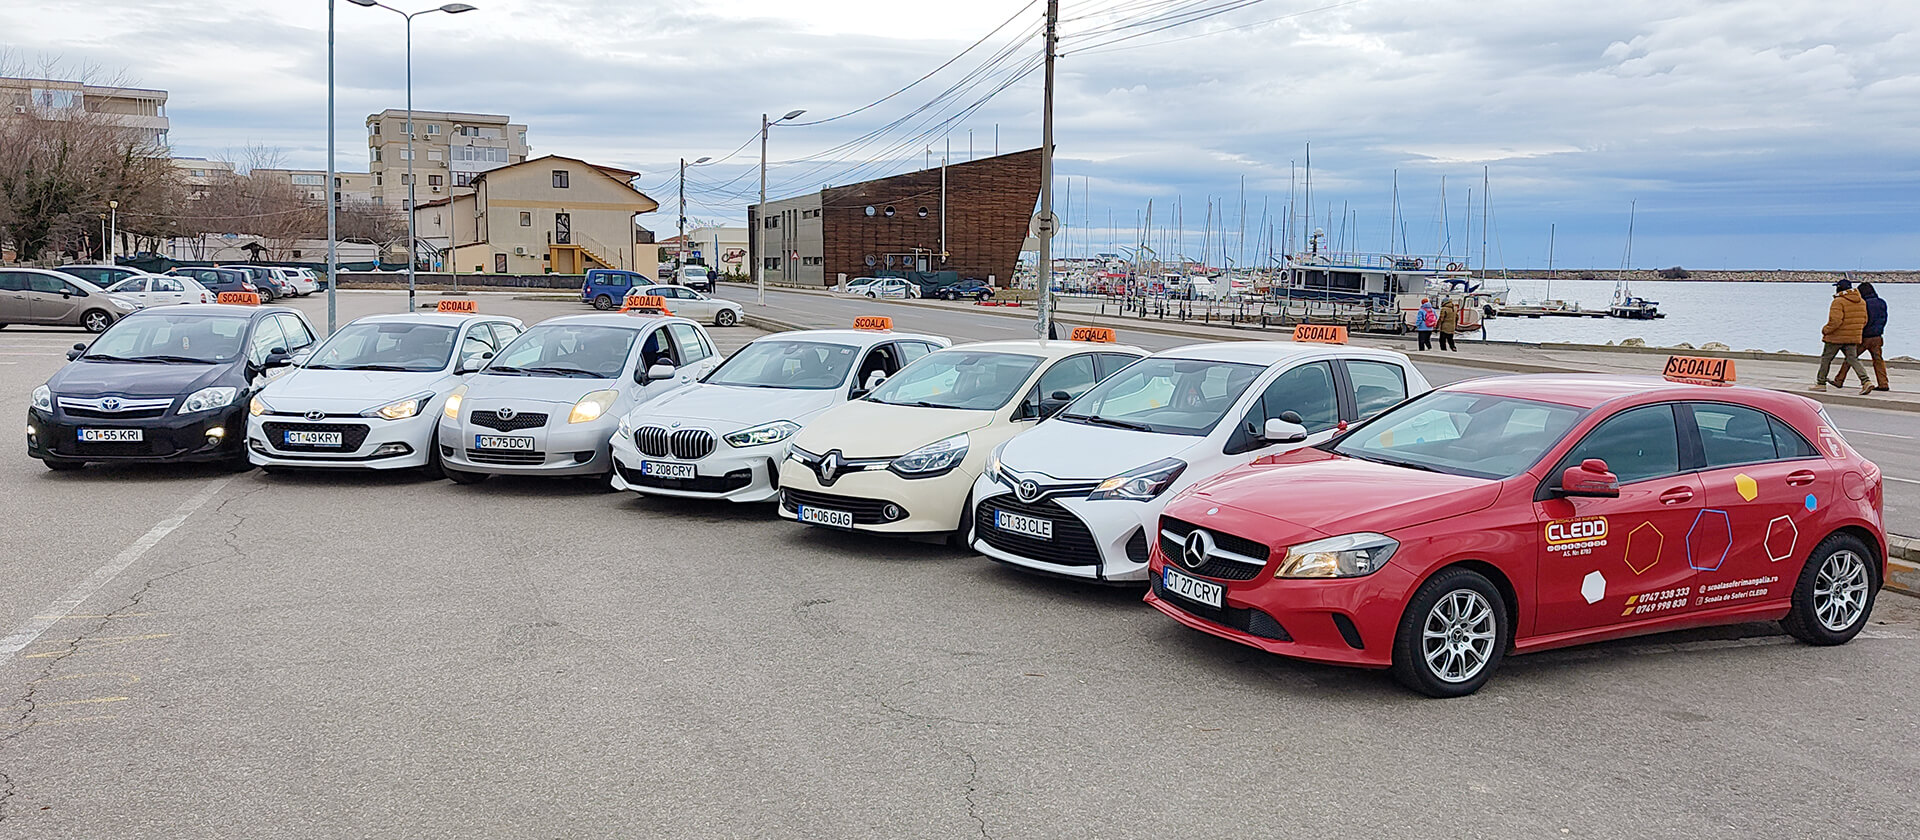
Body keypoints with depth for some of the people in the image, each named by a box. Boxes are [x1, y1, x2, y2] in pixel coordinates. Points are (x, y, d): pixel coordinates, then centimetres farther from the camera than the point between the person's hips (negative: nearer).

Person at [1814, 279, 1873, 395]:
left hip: (1836, 337, -7)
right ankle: (1866, 382, -11)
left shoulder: (1838, 302, -17)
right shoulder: (1861, 301, 10)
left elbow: (1835, 321, -24)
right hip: (1853, 338, 7)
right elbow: (1864, 320, 13)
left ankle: (1821, 383, 14)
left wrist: (1825, 330, -11)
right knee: (1853, 359, 7)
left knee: (1826, 358, 8)